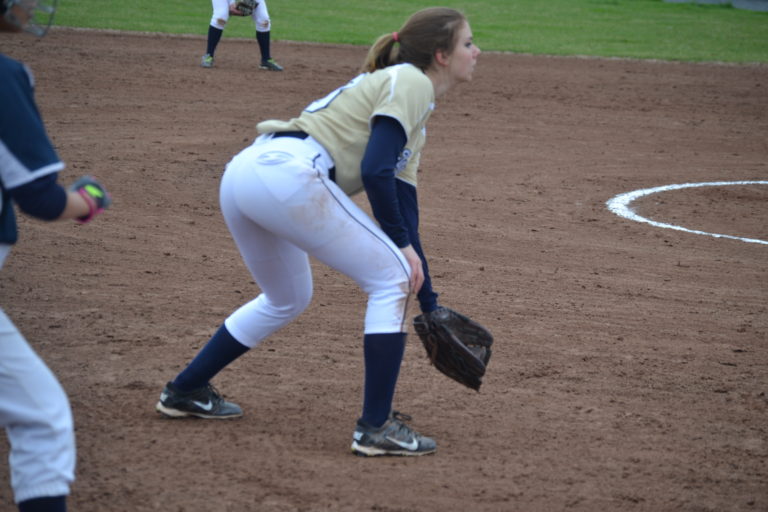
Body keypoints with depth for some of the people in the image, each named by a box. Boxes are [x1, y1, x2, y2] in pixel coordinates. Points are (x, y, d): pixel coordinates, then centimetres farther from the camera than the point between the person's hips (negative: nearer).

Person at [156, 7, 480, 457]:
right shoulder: (411, 83, 1)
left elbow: (404, 211, 29)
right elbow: (375, 171, -13)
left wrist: (429, 306, 28)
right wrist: (402, 245, -3)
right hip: (287, 173, -10)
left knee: (288, 300, 30)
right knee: (391, 278, 0)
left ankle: (185, 391, 36)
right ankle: (376, 427, 0)